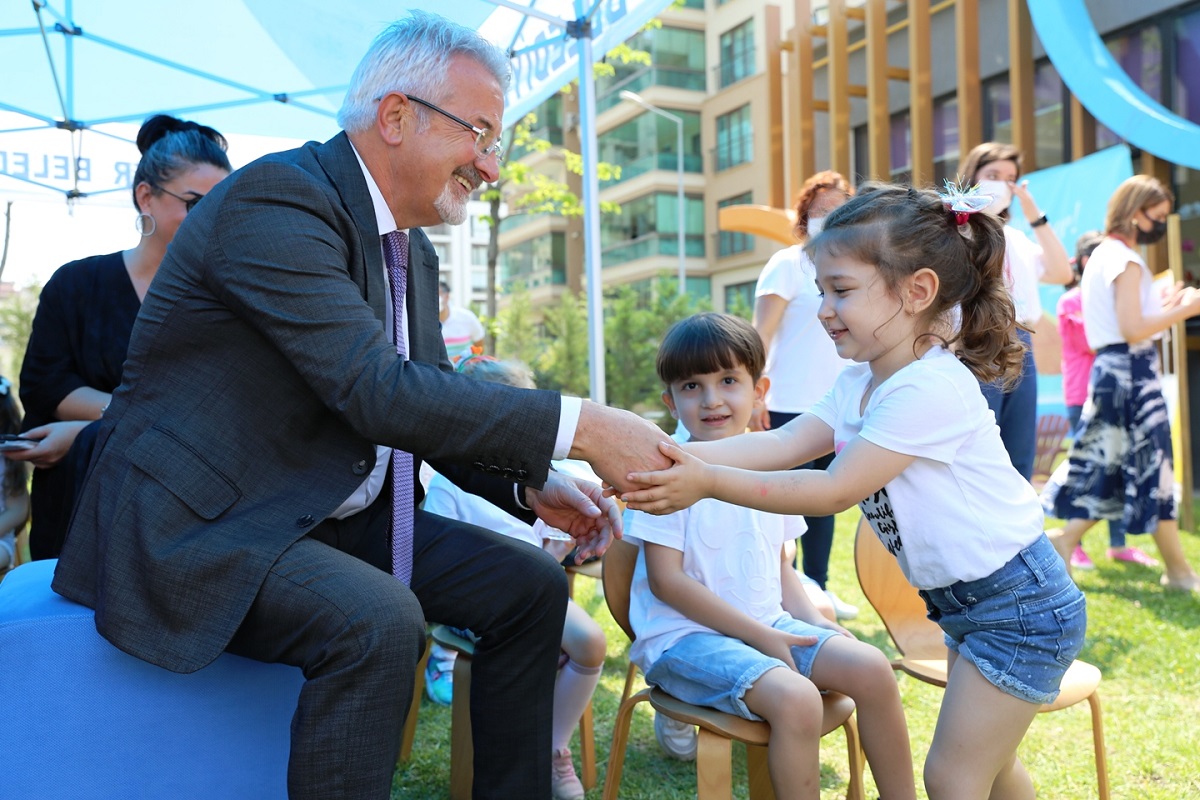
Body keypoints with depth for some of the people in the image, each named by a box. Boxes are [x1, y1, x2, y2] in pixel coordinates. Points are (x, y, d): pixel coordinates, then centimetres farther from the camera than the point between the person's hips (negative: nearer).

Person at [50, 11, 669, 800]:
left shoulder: (415, 253, 9)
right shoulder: (278, 197, -20)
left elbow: (436, 402, 13)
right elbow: (379, 394, -30)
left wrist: (531, 484, -4)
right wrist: (580, 426, -27)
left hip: (333, 518, 9)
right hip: (197, 522, -9)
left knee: (531, 585, 3)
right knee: (377, 621, -34)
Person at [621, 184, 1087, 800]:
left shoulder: (932, 389, -27)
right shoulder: (859, 383, 3)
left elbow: (835, 491, -29)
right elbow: (783, 442, -9)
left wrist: (708, 483, -32)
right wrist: (679, 456, -22)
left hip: (1020, 605, -10)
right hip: (967, 603, 10)